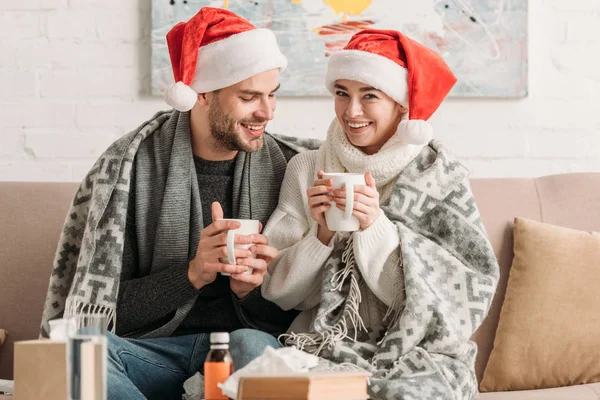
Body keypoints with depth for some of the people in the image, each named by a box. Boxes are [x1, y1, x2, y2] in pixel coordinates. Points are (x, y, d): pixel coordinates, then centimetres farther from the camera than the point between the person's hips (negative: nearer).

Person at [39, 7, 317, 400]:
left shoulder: (288, 168, 3)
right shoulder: (130, 166, -2)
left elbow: (293, 315, 6)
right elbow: (106, 308, -6)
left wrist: (252, 290, -16)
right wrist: (192, 274, -21)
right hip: (152, 348, 0)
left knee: (253, 345, -35)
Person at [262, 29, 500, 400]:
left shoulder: (442, 177, 0)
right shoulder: (306, 170, 5)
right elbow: (281, 292, 4)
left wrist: (377, 225, -16)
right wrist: (321, 233, -13)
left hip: (420, 351, -1)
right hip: (324, 345, 1)